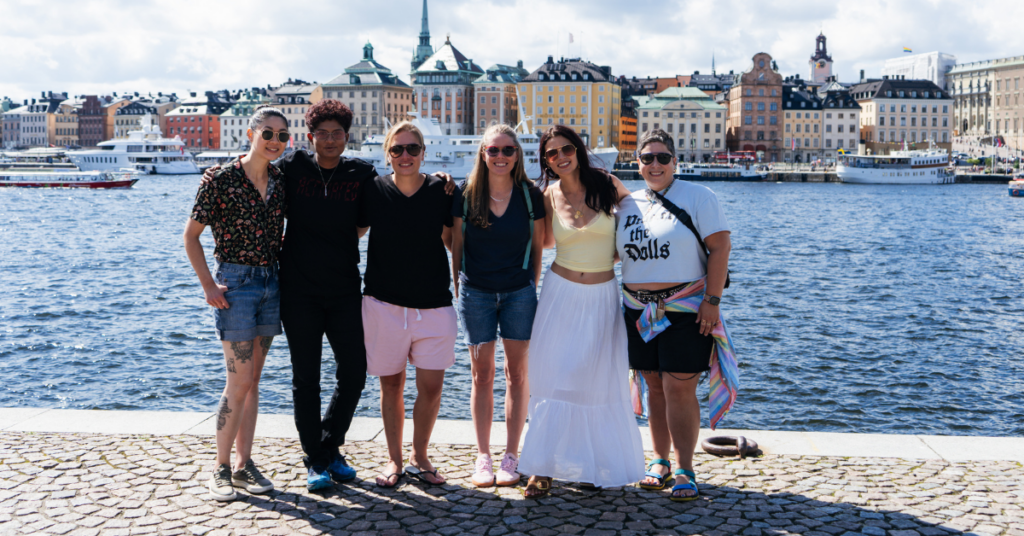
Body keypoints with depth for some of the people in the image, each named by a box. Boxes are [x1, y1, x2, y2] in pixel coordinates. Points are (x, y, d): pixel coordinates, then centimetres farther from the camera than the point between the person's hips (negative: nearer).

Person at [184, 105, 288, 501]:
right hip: (236, 283, -5)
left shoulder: (282, 182, 6)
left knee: (251, 381, 10)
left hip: (271, 283, 5)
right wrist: (208, 286, -9)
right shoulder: (222, 179, -9)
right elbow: (191, 235, -4)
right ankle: (221, 469, 6)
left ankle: (244, 464, 17)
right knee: (239, 382, -7)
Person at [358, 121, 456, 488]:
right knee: (391, 384, 9)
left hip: (434, 304, 0)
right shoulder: (373, 191, -2)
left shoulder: (441, 191, -1)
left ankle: (419, 457, 21)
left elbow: (452, 241, 9)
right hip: (384, 304, 0)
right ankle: (394, 459, 24)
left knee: (431, 386, 0)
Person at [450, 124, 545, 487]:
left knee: (517, 372, 2)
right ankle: (483, 457, 13)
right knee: (482, 373, 4)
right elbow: (456, 244, 5)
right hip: (476, 291, 0)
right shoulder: (466, 194, -1)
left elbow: (538, 245, 6)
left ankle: (511, 457, 12)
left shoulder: (530, 195, -1)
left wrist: (532, 287, 4)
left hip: (519, 291, 0)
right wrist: (457, 288, 3)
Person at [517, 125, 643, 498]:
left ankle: (596, 462, 19)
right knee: (554, 378, -2)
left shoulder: (607, 185, -5)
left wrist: (619, 255, 1)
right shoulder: (549, 196, 0)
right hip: (561, 293, 1)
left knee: (599, 380, 5)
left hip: (603, 296, -1)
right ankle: (544, 467, 3)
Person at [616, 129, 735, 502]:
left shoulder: (697, 197, -3)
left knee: (680, 388, -7)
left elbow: (720, 246, -8)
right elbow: (619, 252, 19)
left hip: (685, 309, -4)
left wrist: (712, 300, -14)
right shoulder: (628, 205, 11)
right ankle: (660, 461, 20)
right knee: (655, 386, 9)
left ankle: (684, 470, 0)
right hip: (639, 310, 5)